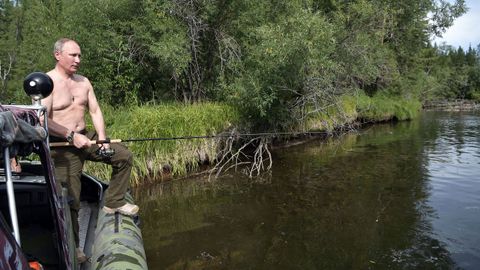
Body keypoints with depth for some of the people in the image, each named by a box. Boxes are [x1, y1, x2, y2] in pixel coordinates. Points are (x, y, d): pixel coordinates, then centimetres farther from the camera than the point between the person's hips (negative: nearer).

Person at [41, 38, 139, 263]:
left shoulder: (83, 82, 9)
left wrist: (102, 139, -6)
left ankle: (113, 202, 8)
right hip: (62, 144, -6)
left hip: (85, 137, 7)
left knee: (124, 156, -3)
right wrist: (71, 136, -24)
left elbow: (95, 111, 6)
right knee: (70, 198, -6)